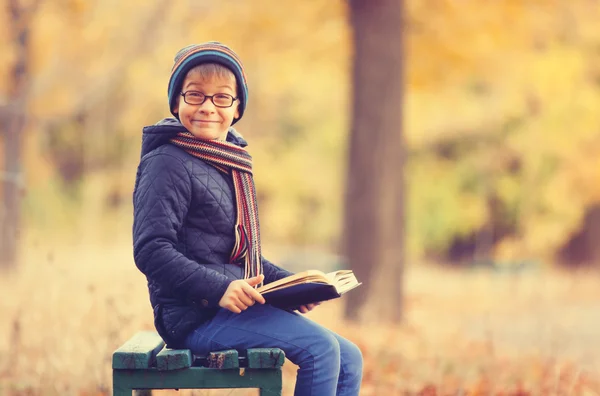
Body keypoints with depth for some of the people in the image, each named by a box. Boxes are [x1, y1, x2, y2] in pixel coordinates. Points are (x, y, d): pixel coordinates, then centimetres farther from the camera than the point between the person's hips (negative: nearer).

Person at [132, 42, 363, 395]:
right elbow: (151, 251, -20)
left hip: (236, 308, 10)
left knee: (349, 359, 4)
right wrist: (220, 289, -28)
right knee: (320, 347, -22)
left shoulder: (234, 166, 20)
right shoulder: (167, 164, -10)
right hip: (194, 316, -10)